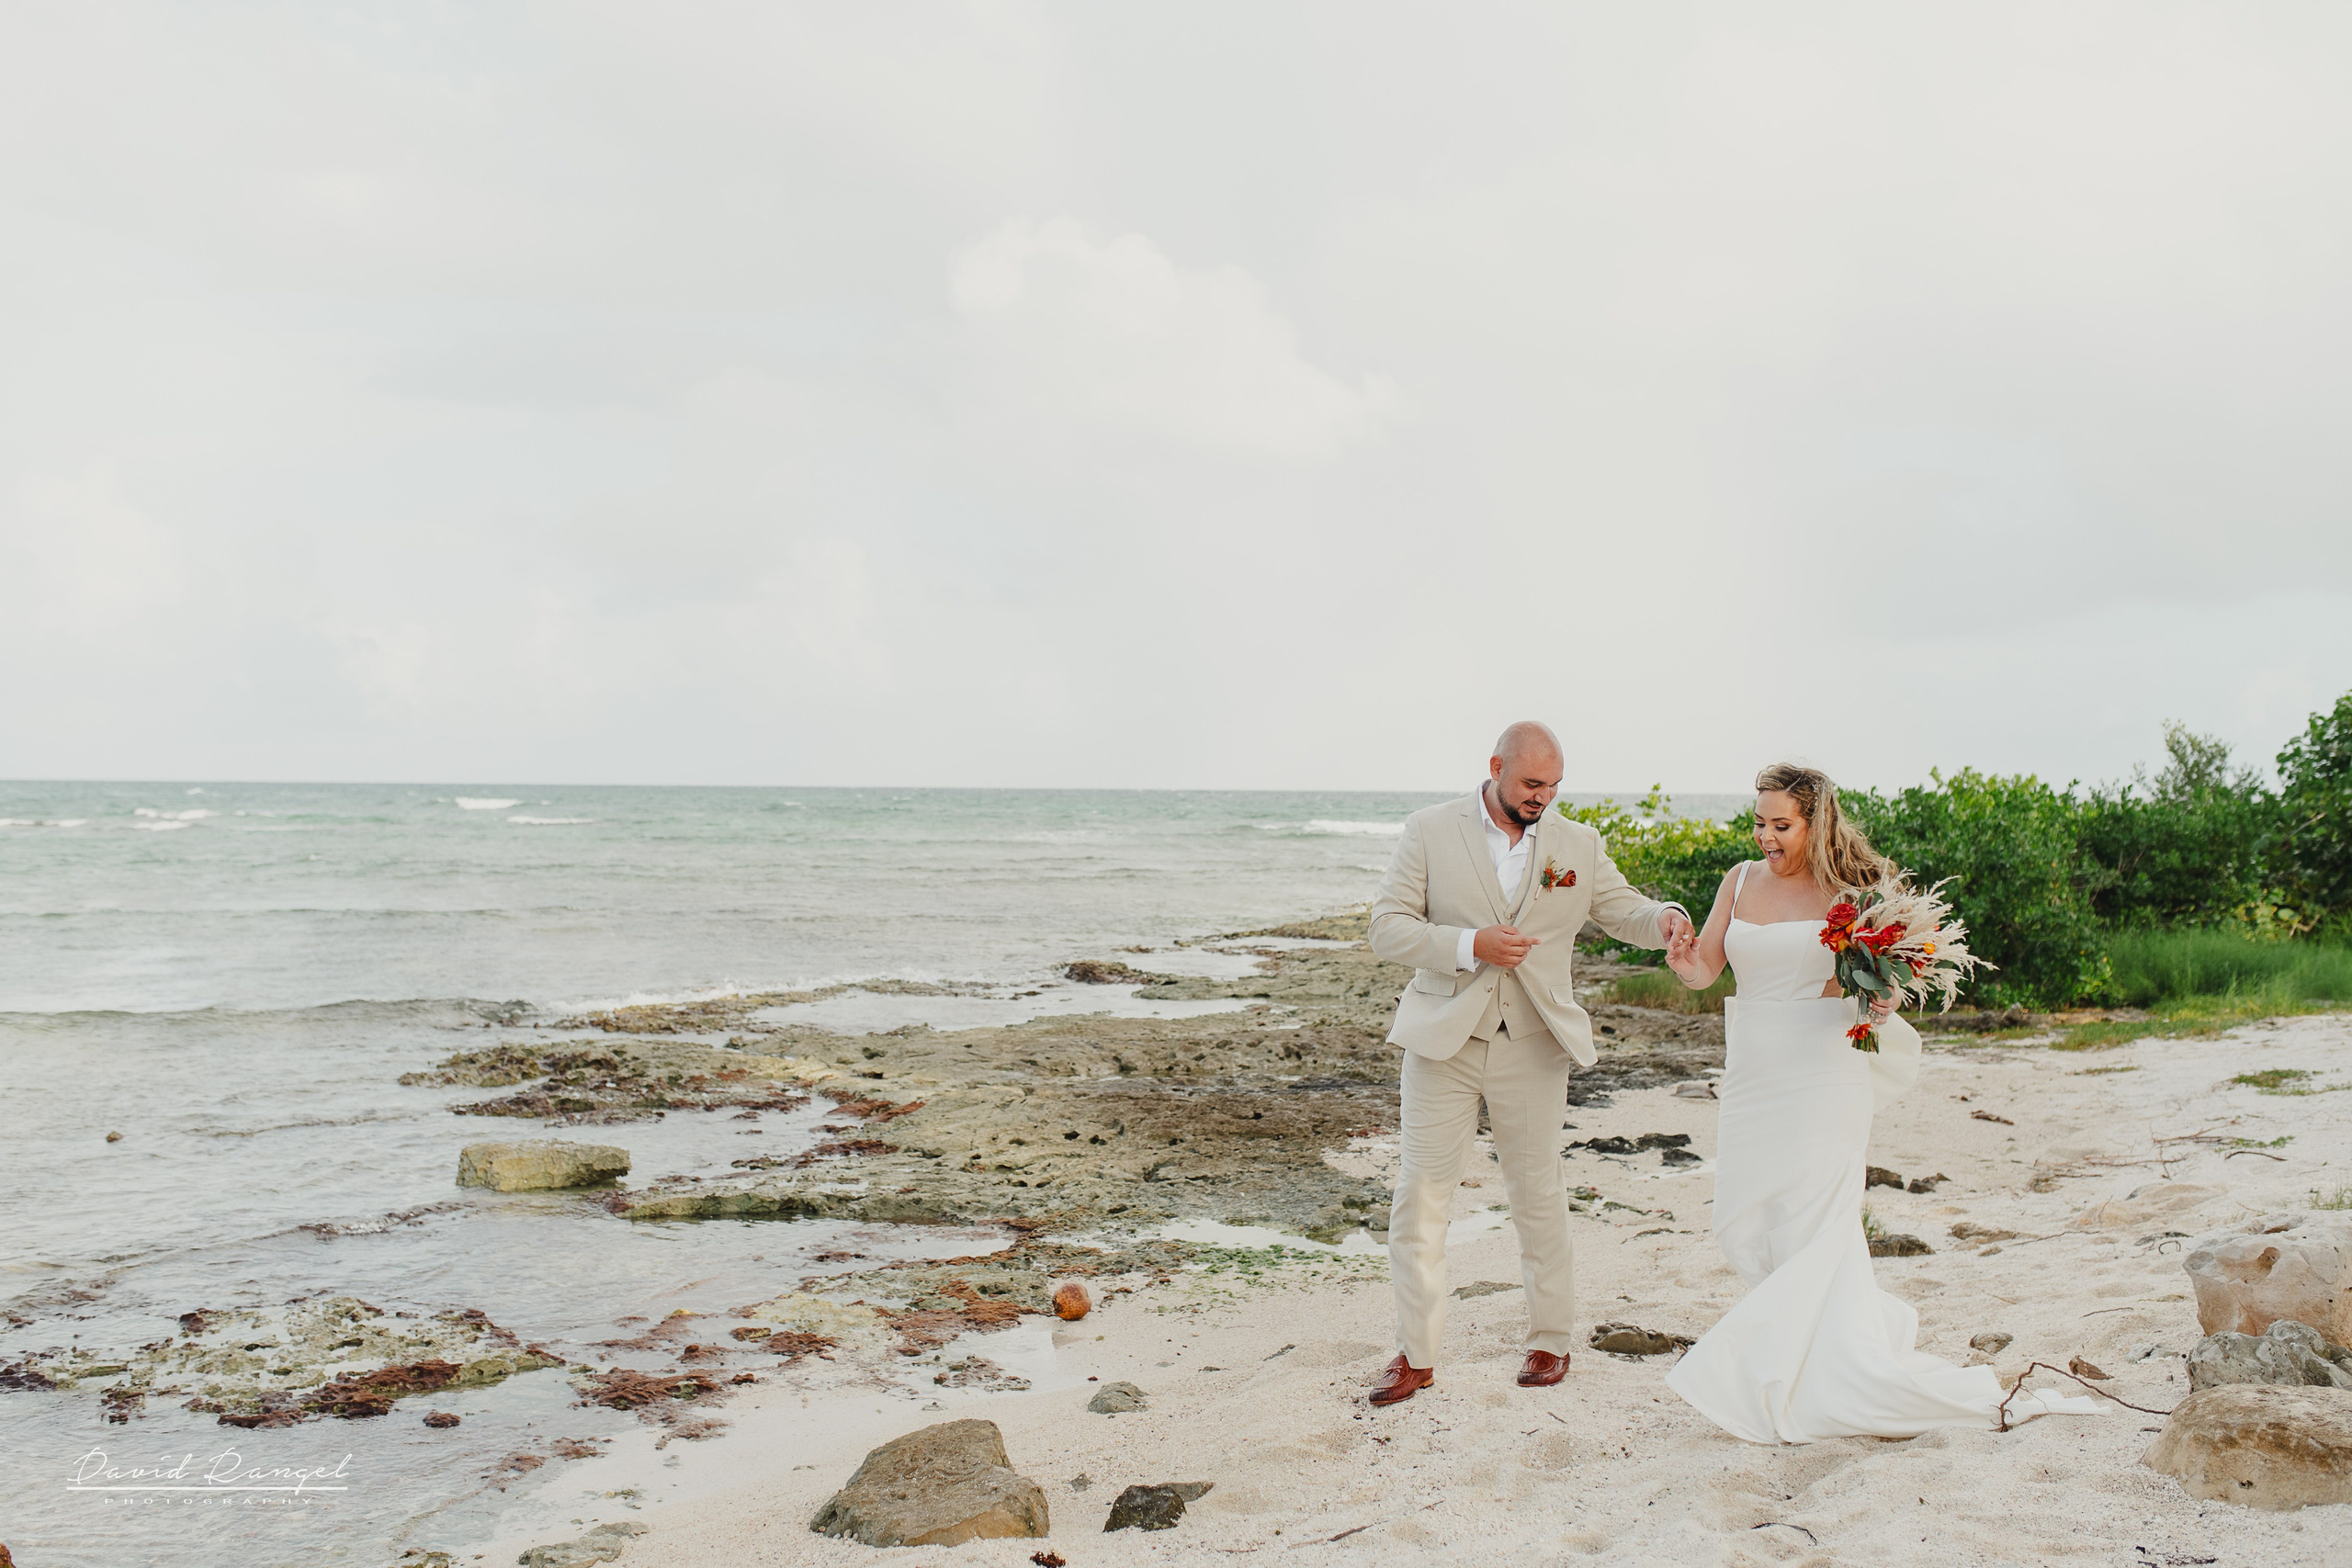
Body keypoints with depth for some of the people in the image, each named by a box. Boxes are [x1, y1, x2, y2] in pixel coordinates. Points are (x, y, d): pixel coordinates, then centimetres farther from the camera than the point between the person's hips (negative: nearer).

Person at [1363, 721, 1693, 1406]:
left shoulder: (1577, 844, 5)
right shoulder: (1430, 831, -2)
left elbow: (1623, 910, 8)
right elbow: (1388, 927, -5)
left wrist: (1663, 919, -16)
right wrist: (1470, 946, -19)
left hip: (1532, 1044, 2)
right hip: (1444, 1037, -1)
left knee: (1539, 1194, 11)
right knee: (1420, 1193, 0)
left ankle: (1550, 1340, 27)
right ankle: (1416, 1355, 10)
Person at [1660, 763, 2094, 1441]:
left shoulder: (1849, 889, -5)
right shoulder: (1742, 880, 7)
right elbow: (1704, 968, 4)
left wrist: (1881, 999, -18)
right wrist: (1686, 960, -18)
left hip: (1822, 1073, -5)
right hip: (1752, 1073, 5)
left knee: (1810, 1222, -3)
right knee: (1743, 1226, 7)